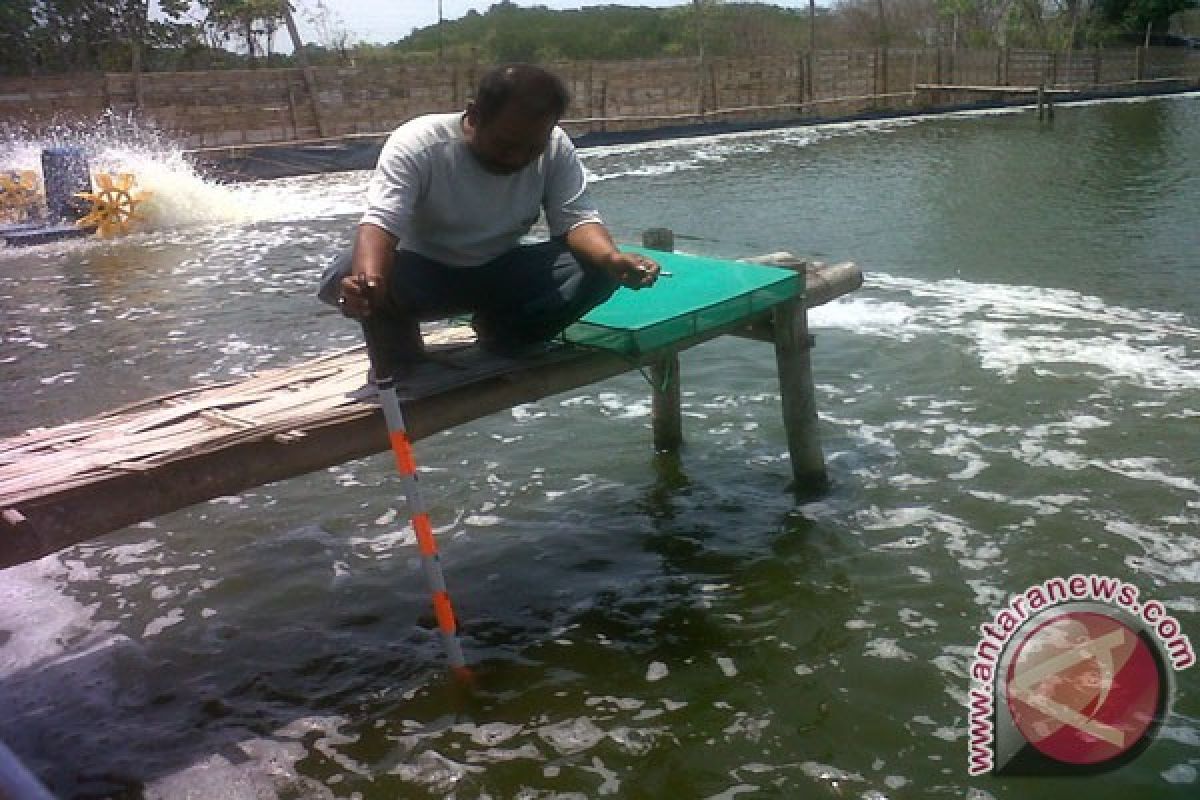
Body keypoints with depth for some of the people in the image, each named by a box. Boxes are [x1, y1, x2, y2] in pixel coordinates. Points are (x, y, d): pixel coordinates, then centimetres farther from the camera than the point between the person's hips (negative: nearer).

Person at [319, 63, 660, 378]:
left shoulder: (555, 146, -15)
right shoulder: (416, 144, -25)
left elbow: (577, 218, -17)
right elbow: (381, 222, -36)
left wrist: (612, 258, -40)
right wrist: (368, 279, -59)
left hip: (501, 273, 3)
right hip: (425, 273, -2)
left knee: (599, 271, -23)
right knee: (346, 278, -36)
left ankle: (499, 336, -1)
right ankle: (401, 370, -5)